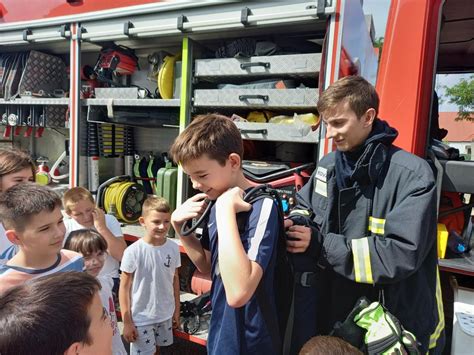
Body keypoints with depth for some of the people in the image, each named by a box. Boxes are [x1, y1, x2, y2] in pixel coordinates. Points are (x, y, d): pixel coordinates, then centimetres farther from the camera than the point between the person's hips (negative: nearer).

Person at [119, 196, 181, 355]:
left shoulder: (173, 248, -9)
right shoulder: (133, 252, -20)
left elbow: (175, 280, 3)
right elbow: (124, 288, -11)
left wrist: (177, 310, 8)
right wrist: (127, 322, -9)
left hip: (165, 315, 4)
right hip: (141, 318, -4)